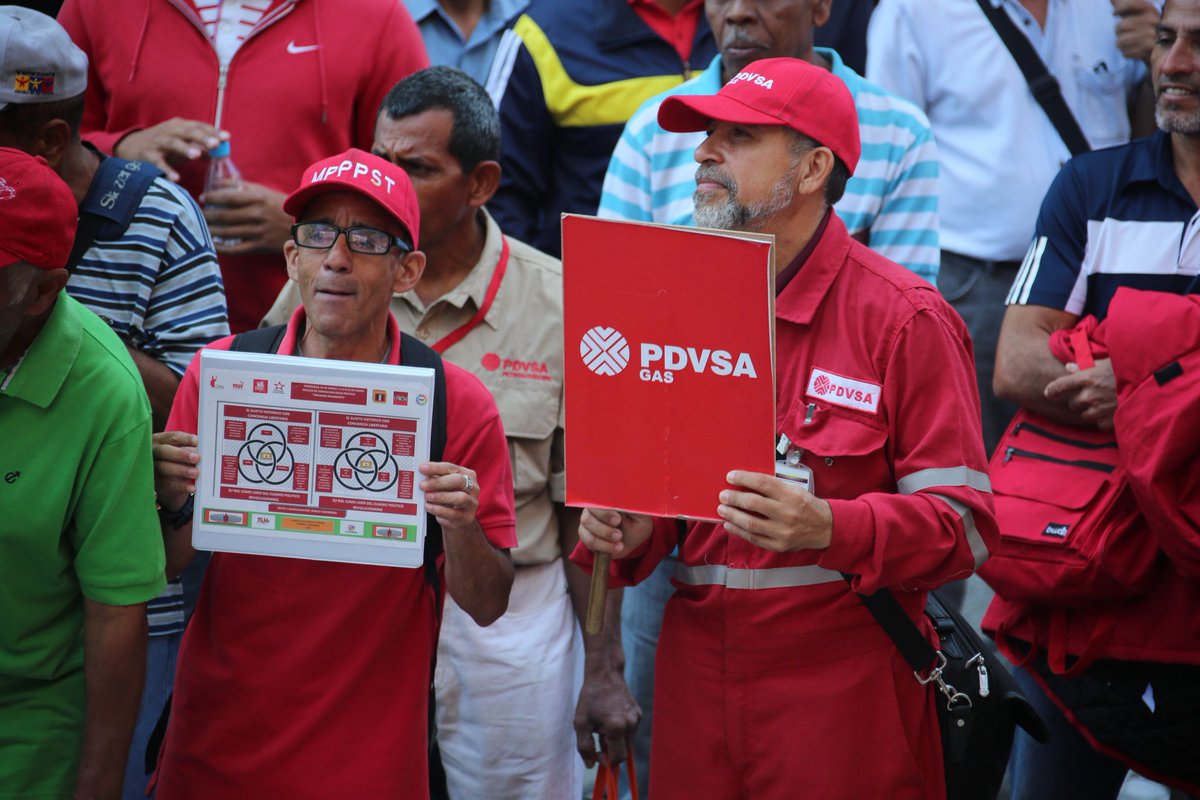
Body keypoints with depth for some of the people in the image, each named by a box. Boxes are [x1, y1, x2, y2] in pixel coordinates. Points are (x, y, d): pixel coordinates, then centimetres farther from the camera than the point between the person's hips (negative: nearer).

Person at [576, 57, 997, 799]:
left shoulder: (905, 317, -7)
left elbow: (964, 523, -11)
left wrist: (829, 528, -27)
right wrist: (628, 534, -4)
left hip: (843, 679, -5)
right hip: (697, 676, 5)